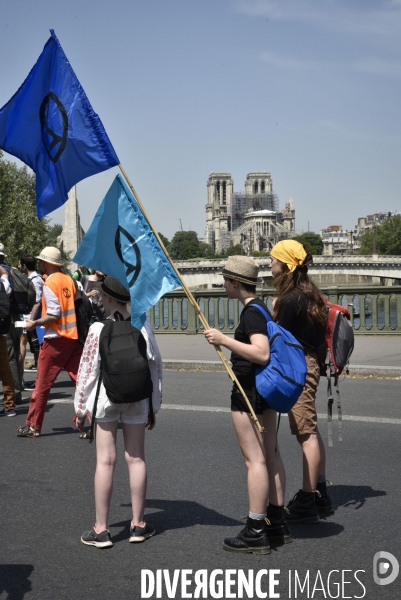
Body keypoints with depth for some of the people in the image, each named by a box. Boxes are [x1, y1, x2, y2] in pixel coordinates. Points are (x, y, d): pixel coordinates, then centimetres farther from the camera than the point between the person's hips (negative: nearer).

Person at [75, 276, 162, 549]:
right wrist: (154, 406, 11)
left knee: (106, 460, 1)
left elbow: (88, 371, -8)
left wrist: (81, 409, 3)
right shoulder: (143, 327, -3)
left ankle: (101, 529, 7)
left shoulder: (98, 330, -12)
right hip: (137, 399, 3)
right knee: (136, 458, 9)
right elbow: (155, 366, 1)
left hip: (105, 398, -3)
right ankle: (139, 524, 18)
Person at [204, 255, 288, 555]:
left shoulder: (251, 312, -18)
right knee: (271, 455, 13)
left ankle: (256, 532, -1)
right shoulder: (262, 308, 12)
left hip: (249, 390, -10)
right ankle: (277, 524, 21)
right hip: (266, 388, 10)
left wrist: (224, 339, -25)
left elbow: (262, 354, -29)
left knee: (255, 459, -6)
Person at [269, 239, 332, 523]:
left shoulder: (291, 299, -17)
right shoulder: (309, 293, 13)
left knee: (306, 433, -7)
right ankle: (320, 493, 25)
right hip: (310, 362, 10)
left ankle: (306, 503, -2)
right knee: (311, 430, 16)